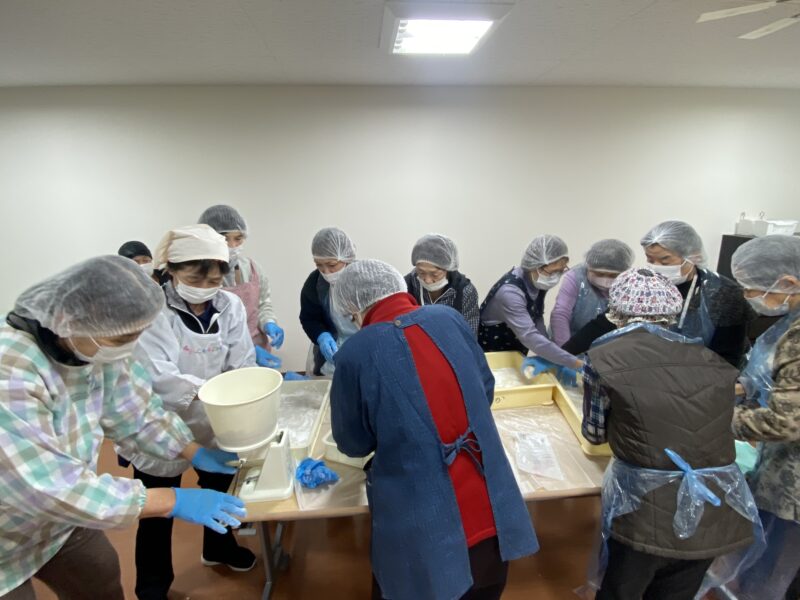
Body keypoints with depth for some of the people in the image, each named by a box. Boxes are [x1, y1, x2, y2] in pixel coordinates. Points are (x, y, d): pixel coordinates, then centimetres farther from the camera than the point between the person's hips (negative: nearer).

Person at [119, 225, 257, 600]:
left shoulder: (230, 306, -10)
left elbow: (242, 366, -12)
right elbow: (158, 375, -31)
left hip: (216, 425, 4)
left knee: (221, 490, 25)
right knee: (158, 513, 14)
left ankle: (218, 547, 55)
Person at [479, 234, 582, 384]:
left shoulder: (537, 281, -11)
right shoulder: (510, 291, -34)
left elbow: (537, 319, -10)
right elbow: (529, 336, -41)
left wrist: (548, 357, -22)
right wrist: (575, 363, -41)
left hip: (515, 349, 7)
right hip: (490, 352, -7)